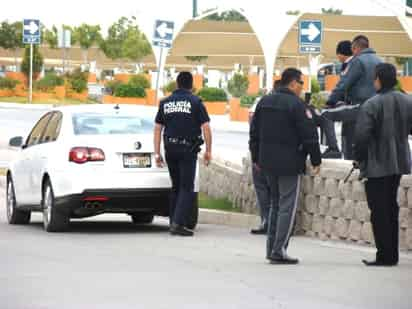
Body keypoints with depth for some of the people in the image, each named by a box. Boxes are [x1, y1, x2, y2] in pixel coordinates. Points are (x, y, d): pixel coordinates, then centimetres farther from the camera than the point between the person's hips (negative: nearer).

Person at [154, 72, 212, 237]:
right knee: (187, 187, -3)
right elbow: (205, 127, -6)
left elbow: (158, 128, 9)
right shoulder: (195, 102, -2)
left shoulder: (165, 103, 10)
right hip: (188, 149, -4)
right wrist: (208, 151, 2)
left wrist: (157, 153, 12)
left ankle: (174, 223, 15)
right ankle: (178, 223, -15)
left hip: (170, 149, 4)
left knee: (176, 186, 15)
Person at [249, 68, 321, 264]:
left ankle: (271, 248, 17)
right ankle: (279, 251, -7)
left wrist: (256, 158, 23)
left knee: (275, 204, 17)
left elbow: (255, 132, 16)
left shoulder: (264, 102, 10)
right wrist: (316, 160, -5)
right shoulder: (296, 105, -12)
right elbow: (309, 135, -14)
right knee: (287, 207, -3)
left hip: (268, 162, 7)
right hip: (289, 163, -7)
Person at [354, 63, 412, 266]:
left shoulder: (372, 105, -17)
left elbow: (361, 135, -19)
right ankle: (392, 255, 19)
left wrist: (359, 158, -5)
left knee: (379, 211, -1)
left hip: (376, 166, -6)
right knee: (391, 208, 16)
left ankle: (384, 255, -3)